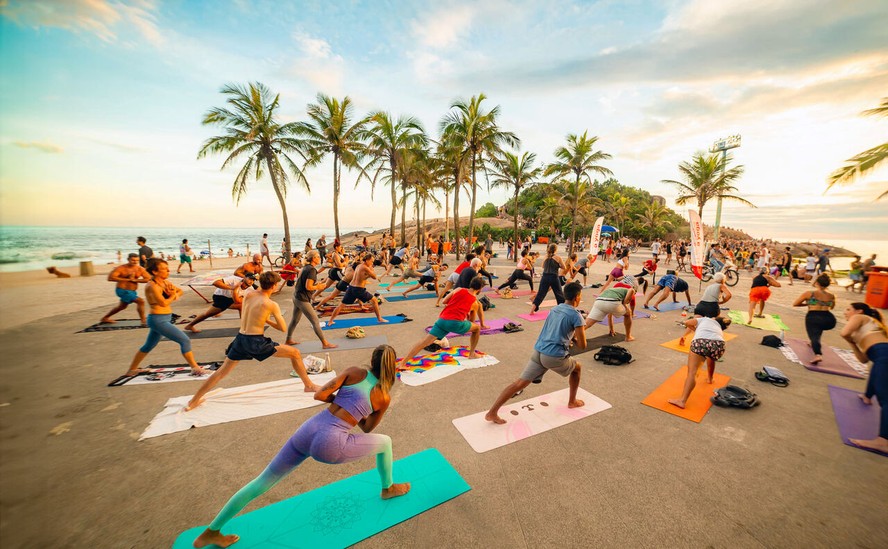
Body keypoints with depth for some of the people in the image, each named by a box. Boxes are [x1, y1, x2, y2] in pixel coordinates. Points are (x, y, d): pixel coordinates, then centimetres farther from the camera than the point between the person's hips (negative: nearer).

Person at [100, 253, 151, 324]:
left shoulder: (140, 269, -3)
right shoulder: (121, 268, -16)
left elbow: (148, 278, -11)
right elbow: (110, 278, -24)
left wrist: (134, 280, -21)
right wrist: (127, 279, -24)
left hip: (132, 291, 7)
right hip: (123, 290, -7)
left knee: (122, 306, 27)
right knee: (141, 301, -21)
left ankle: (105, 318, 49)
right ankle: (143, 320, -15)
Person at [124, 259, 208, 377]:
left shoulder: (165, 282, 6)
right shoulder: (152, 286, -17)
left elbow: (180, 291, 17)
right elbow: (163, 303, -26)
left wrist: (174, 295, -5)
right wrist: (173, 295, -7)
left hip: (164, 319, 9)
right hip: (158, 320, -9)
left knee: (148, 346, 25)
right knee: (185, 340, -12)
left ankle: (132, 370, 43)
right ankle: (195, 368, -8)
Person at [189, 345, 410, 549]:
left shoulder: (353, 371, 7)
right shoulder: (384, 397, 4)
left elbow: (319, 395, 3)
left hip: (307, 430, 4)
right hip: (330, 444, -3)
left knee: (265, 479, 23)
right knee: (385, 442, 19)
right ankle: (388, 488, 42)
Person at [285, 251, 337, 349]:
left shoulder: (306, 268, 10)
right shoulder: (312, 269, -18)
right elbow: (308, 287, -24)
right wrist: (318, 287, -7)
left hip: (296, 296, 10)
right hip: (303, 299, -10)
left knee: (295, 320, 23)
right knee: (315, 321, -4)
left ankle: (288, 340, 39)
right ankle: (325, 343, 3)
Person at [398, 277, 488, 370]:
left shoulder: (459, 290, 20)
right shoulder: (475, 303, 16)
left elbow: (444, 301, 21)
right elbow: (471, 322, 26)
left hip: (442, 320, 3)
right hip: (456, 322, -3)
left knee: (424, 341, 0)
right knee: (477, 328, 23)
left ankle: (402, 362, -8)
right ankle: (472, 354, 30)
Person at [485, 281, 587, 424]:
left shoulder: (555, 308, 18)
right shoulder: (576, 315, -4)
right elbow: (582, 346, -4)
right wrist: (573, 339, 16)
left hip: (538, 351, 5)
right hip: (555, 356, -5)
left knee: (519, 383, 2)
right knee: (577, 368, 27)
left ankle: (492, 412, -3)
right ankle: (572, 401, 42)